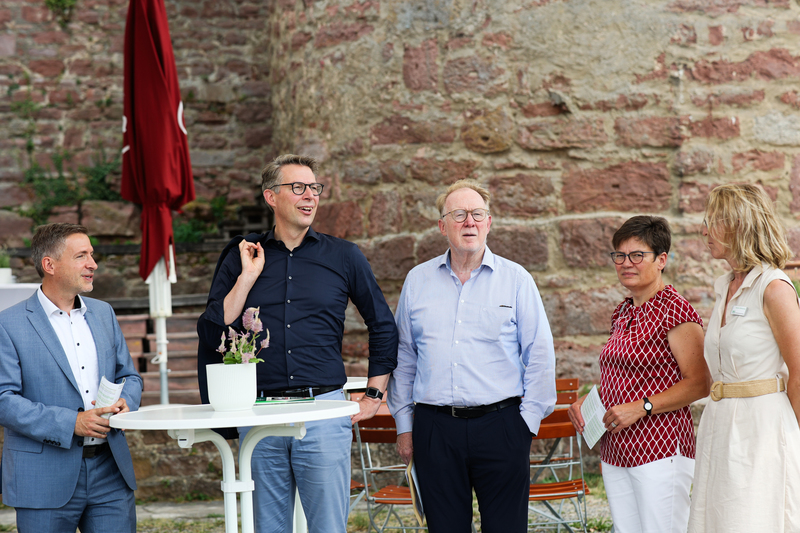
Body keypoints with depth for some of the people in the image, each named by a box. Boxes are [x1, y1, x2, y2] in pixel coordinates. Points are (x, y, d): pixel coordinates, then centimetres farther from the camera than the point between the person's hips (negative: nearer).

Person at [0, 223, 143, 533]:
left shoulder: (103, 313, 14)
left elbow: (129, 376, 20)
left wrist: (126, 402, -4)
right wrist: (71, 423, -20)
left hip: (110, 472, 5)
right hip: (46, 479, -5)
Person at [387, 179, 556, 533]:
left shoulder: (516, 279, 3)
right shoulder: (418, 280, 10)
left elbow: (540, 355, 3)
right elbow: (404, 357, 14)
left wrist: (529, 419, -3)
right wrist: (404, 424, 10)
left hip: (499, 424, -2)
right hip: (434, 427, 2)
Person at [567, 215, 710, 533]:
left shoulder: (675, 311, -10)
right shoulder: (622, 312, 15)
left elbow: (699, 384, -14)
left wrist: (641, 407, -20)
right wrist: (588, 400, 7)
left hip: (660, 447, -8)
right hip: (616, 450, 8)